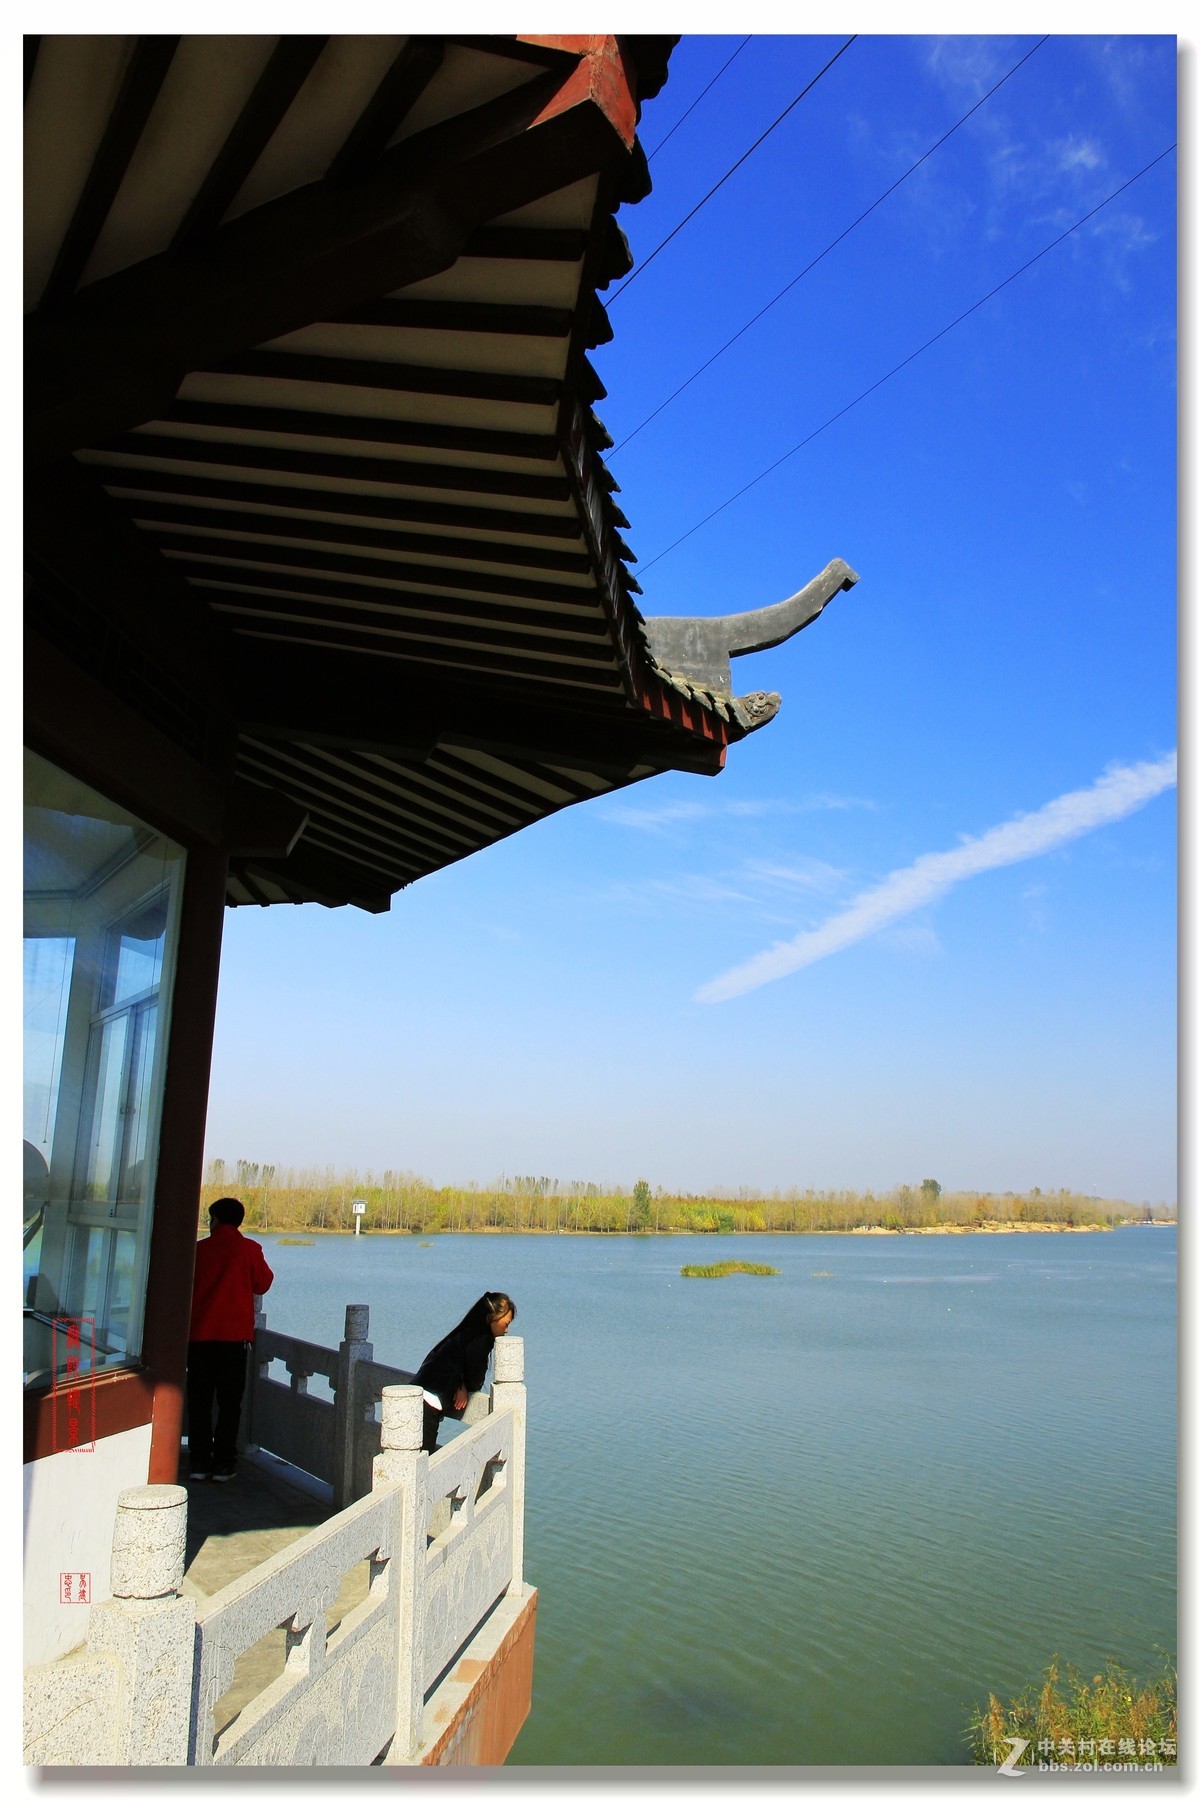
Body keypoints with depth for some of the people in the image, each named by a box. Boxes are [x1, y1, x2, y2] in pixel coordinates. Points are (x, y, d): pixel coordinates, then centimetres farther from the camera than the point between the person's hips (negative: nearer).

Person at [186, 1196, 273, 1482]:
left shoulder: (199, 1249, 0)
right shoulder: (249, 1249, -4)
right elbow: (262, 1284, 6)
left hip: (199, 1335, 1)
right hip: (234, 1336, -1)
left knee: (199, 1401, 9)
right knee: (229, 1402, 6)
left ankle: (199, 1461, 10)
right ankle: (223, 1463, 6)